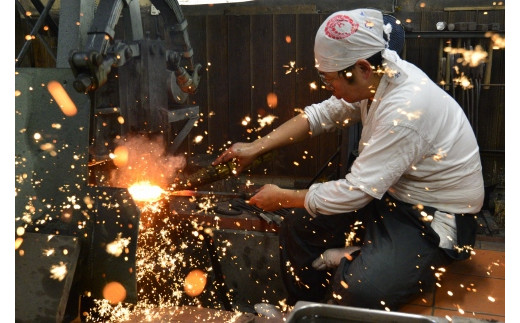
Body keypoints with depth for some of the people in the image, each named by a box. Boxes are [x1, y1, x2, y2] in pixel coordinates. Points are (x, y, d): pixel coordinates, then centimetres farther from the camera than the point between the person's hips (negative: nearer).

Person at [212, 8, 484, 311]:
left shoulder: (405, 109, -32)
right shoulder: (376, 77, -7)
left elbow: (353, 193, -27)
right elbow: (321, 115, 7)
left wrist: (282, 198, -12)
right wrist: (256, 147, 0)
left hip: (436, 219, -8)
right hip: (391, 196, 8)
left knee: (357, 291, -30)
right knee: (297, 227, 5)